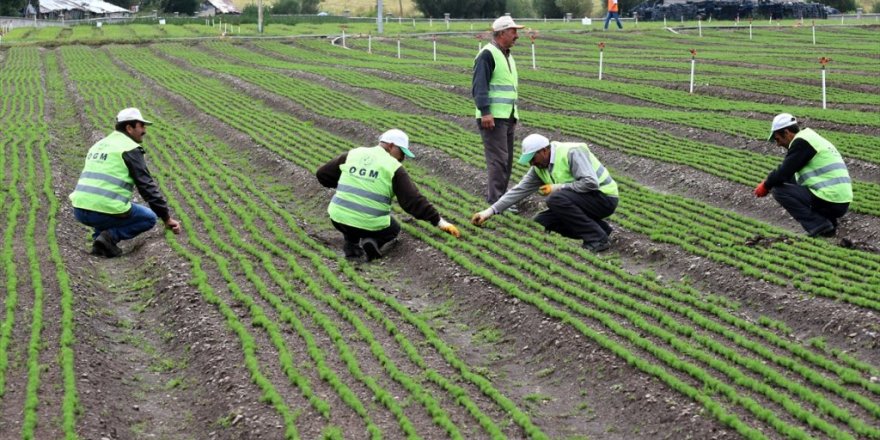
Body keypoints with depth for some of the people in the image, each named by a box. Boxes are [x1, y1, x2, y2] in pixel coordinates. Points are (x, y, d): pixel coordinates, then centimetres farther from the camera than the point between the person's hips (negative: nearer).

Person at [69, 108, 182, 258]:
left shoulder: (99, 145, 23)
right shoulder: (131, 149, -2)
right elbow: (148, 187, -5)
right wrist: (167, 218, 1)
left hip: (79, 211, 7)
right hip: (105, 210, -7)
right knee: (149, 218, 16)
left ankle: (98, 238, 14)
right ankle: (110, 236, -3)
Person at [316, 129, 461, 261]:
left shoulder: (352, 154, 7)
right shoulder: (394, 168, -4)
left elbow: (322, 174, 14)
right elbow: (413, 200, -8)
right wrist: (439, 221, -4)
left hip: (339, 220, 3)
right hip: (370, 225, -3)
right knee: (394, 229, 29)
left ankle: (351, 244, 16)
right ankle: (373, 241, -2)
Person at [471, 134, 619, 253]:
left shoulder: (572, 152, -21)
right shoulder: (539, 168, 3)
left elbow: (590, 183, -30)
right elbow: (519, 190, 4)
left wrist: (557, 188, -21)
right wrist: (490, 211, -2)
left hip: (604, 198, -9)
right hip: (583, 200, 9)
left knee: (556, 199, -28)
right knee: (541, 221, 1)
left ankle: (597, 238, -19)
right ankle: (599, 228, 4)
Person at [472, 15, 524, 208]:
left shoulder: (507, 56, 19)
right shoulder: (487, 54, -11)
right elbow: (479, 86, -18)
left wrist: (515, 115, 24)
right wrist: (485, 112, -24)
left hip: (508, 117, 10)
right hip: (493, 118, -10)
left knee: (507, 160, 12)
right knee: (498, 159, -12)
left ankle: (494, 195, 21)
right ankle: (496, 201, -11)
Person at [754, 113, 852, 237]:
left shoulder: (801, 142, -10)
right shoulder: (811, 138, 21)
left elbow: (784, 172, -13)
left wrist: (766, 186, 4)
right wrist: (770, 182, 22)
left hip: (829, 201, -10)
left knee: (779, 190, -7)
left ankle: (818, 225, -10)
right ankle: (828, 222, 13)